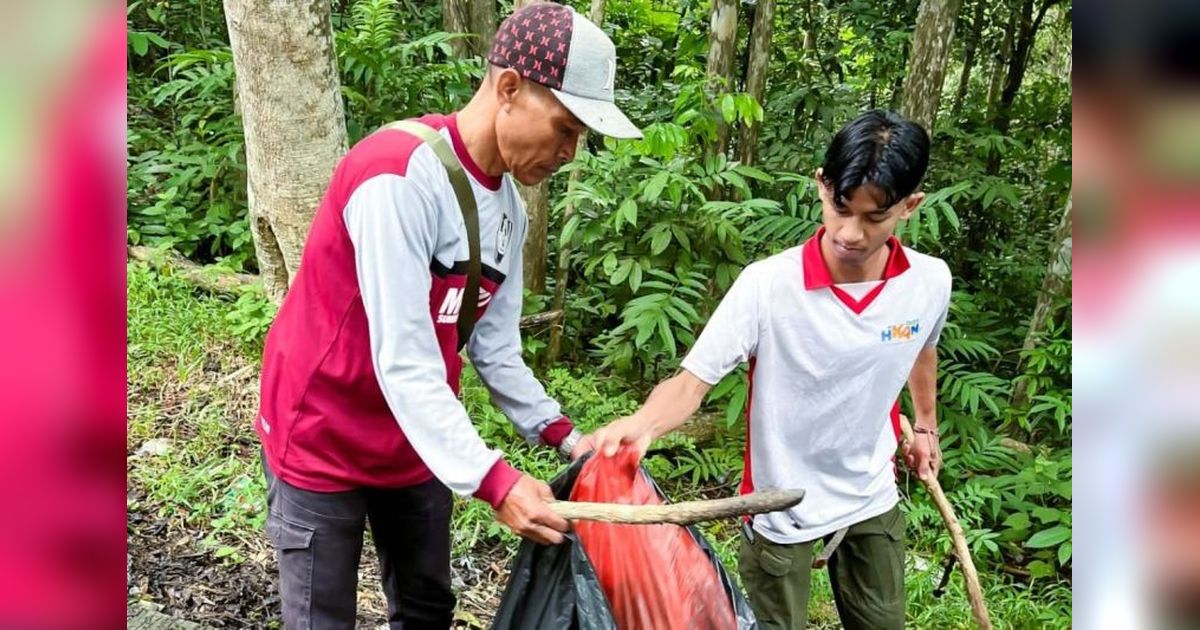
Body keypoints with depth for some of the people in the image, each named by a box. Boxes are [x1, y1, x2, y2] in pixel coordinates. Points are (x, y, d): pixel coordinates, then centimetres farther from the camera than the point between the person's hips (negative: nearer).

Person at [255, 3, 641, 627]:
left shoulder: (509, 204, 0)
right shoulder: (399, 175, -26)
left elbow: (495, 348, 2)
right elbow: (402, 359, -29)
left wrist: (561, 435, -7)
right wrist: (492, 480, -33)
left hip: (417, 444, 8)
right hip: (322, 441, -7)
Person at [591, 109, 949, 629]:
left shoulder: (931, 281, -13)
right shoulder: (767, 285, -27)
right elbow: (691, 381, -28)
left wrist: (926, 426, 23)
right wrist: (642, 424, -49)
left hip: (872, 498, 4)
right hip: (781, 507, -4)